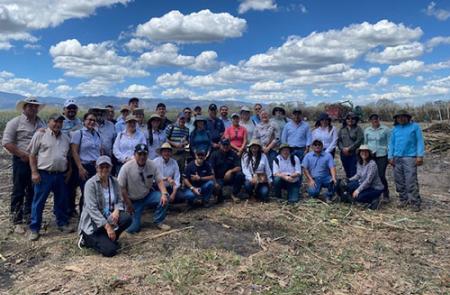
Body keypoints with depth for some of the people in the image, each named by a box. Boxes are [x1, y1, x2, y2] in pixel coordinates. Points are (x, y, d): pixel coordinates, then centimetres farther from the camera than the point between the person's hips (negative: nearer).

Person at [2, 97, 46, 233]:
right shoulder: (15, 122, -5)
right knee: (18, 192, 2)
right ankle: (17, 222, 11)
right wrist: (23, 155, -14)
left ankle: (29, 217, 28)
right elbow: (6, 142, -10)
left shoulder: (41, 123, 11)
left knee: (33, 191, 14)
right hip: (21, 161, -5)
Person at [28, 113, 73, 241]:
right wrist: (34, 172, -9)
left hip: (61, 175, 5)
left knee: (61, 201, 13)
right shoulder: (40, 134, -3)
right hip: (44, 174, -4)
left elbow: (68, 156, 20)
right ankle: (34, 229, 13)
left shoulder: (66, 138, 12)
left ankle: (62, 223, 27)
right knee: (39, 202, 3)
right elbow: (32, 155, -4)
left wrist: (69, 170, 11)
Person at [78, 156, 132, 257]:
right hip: (93, 223, -5)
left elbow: (119, 201, 5)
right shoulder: (91, 184, -15)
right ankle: (88, 239, 7)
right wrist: (107, 226, -26)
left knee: (127, 218, -25)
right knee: (110, 250, -21)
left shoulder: (114, 182, 3)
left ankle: (108, 239, 1)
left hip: (108, 217, 6)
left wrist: (116, 210, -20)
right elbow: (92, 209, -21)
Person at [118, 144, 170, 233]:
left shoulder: (152, 165, -10)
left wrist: (164, 194, -27)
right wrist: (128, 204, -12)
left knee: (164, 198, -25)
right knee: (132, 229, -13)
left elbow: (159, 180, -9)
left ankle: (158, 222, -3)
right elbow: (121, 187, -14)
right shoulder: (126, 167, -19)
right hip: (133, 201, -3)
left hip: (148, 195, 3)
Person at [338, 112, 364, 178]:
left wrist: (349, 148, -12)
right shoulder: (342, 129, 13)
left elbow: (359, 140, -9)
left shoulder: (358, 129, 1)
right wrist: (342, 148, -9)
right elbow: (338, 140, 8)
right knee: (347, 173, 9)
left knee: (353, 172, -10)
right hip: (344, 154, 4)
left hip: (354, 154, -4)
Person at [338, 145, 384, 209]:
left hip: (375, 189, -6)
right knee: (348, 185, -16)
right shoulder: (359, 163, 2)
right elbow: (358, 175, 8)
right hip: (364, 185, 7)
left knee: (359, 197, -26)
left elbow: (368, 180, -26)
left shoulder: (372, 164, -22)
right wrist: (348, 180, -8)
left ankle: (374, 200, -1)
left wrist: (358, 190, -29)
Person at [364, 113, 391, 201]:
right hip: (370, 156, 3)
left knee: (381, 175, -8)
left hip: (382, 155, -3)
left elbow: (389, 143, 1)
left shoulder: (385, 129, 0)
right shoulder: (367, 130, 10)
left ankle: (385, 195, 10)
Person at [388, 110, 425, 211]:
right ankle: (404, 200, 18)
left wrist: (420, 156, -9)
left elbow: (420, 141, -1)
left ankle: (415, 202, -2)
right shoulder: (395, 129, 14)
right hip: (397, 158, 4)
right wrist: (390, 157, 6)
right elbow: (391, 143, 14)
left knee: (411, 181, -9)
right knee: (399, 181, 7)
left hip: (410, 157, -4)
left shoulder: (415, 126, 4)